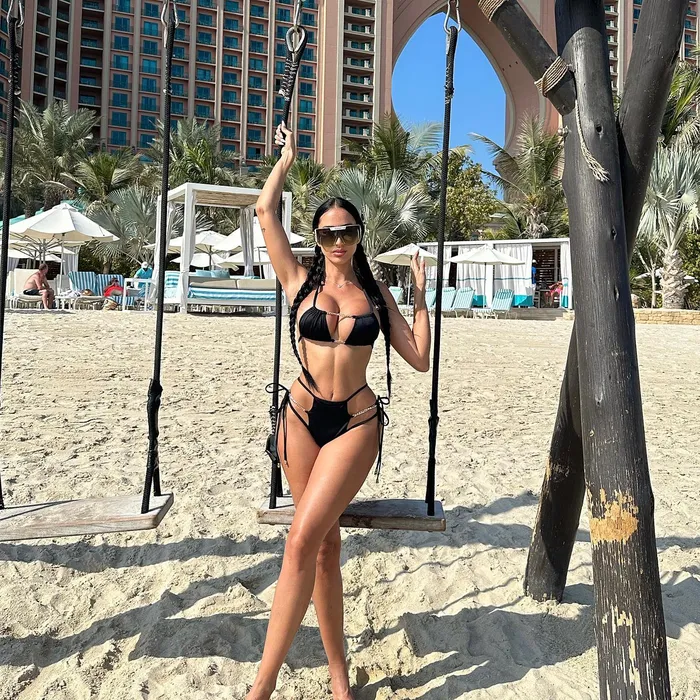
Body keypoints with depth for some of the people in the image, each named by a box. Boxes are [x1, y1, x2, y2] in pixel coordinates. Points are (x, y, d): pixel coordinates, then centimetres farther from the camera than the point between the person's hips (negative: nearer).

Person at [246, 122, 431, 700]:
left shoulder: (377, 294, 7)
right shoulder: (301, 282, 4)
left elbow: (419, 359, 4)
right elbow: (265, 210, 0)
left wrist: (420, 297, 3)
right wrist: (288, 157, 14)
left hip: (356, 423, -1)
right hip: (302, 418, 1)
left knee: (302, 541, -13)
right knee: (325, 546, 8)